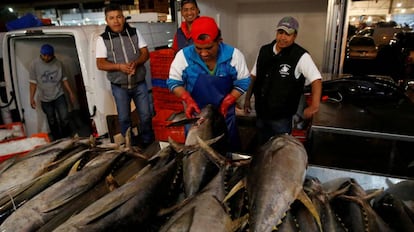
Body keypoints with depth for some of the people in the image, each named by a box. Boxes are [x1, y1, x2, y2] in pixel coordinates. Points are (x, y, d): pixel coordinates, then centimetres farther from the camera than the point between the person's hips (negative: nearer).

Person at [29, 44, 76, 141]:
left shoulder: (58, 63, -2)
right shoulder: (34, 64, -5)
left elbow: (64, 79, 6)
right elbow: (33, 82, -2)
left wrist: (71, 93, 3)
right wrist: (32, 98, -6)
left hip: (59, 95, 0)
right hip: (45, 99, 0)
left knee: (65, 118, -7)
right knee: (52, 121, 10)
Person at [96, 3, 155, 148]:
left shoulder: (135, 32, 2)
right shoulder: (102, 39, -3)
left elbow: (145, 53, 0)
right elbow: (100, 64, -6)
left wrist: (136, 62, -21)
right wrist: (119, 66, -23)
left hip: (139, 83, 1)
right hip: (119, 87, 0)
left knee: (146, 115, 6)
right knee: (124, 118, 10)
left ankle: (148, 141, 28)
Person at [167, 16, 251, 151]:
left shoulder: (234, 55, -16)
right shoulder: (183, 56, -17)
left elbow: (242, 83, -8)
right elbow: (174, 82, -7)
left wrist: (226, 102, -21)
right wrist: (188, 100, -24)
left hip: (224, 114, 1)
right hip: (195, 115, 0)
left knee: (228, 149, 20)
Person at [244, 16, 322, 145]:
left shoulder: (301, 56, -16)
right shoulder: (264, 50, 1)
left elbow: (316, 80, -19)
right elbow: (254, 76, 8)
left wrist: (314, 105, -31)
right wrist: (247, 98, 8)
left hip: (282, 117, -5)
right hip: (261, 113, 5)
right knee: (262, 146, 23)